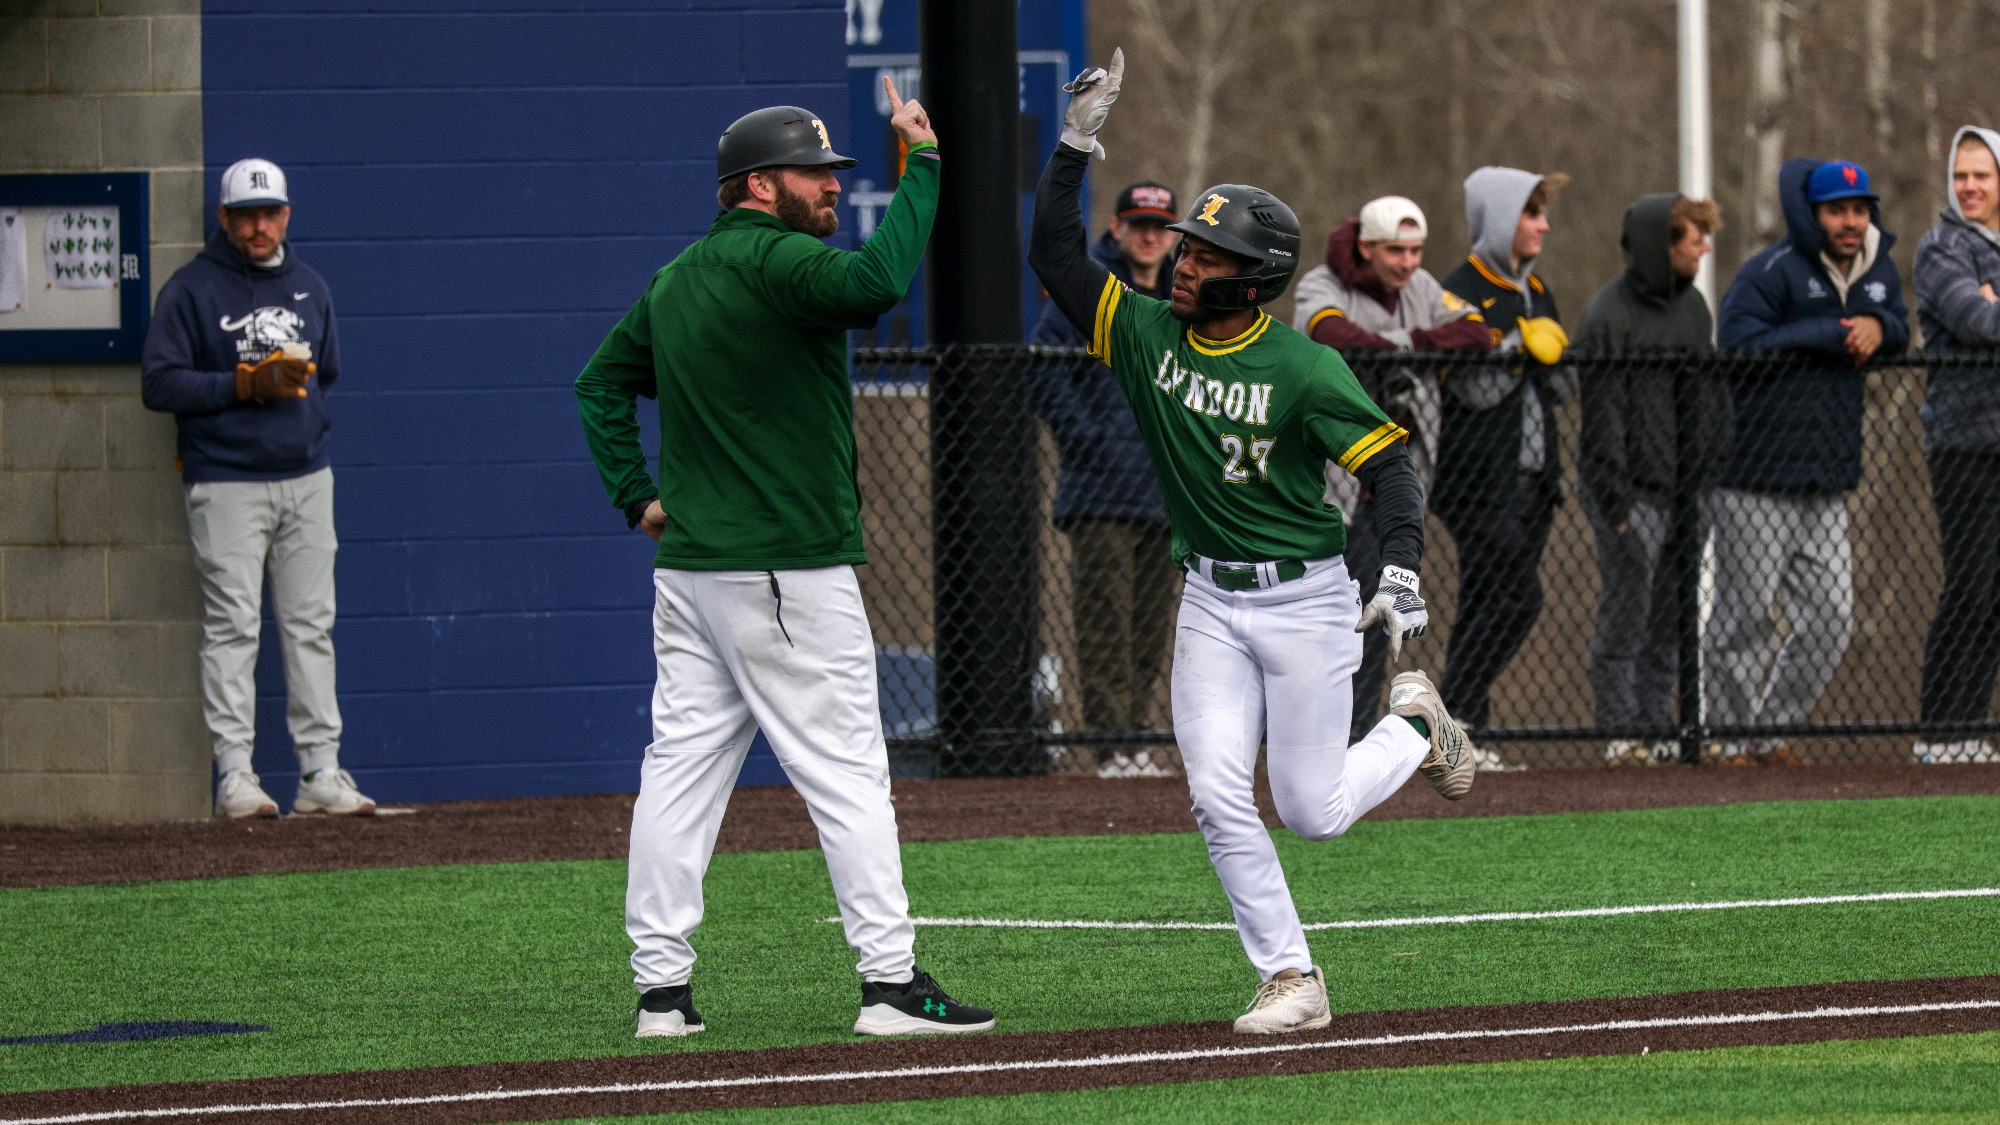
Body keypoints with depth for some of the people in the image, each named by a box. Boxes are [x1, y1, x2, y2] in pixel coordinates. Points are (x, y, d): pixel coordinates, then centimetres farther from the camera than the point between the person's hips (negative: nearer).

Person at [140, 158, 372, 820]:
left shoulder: (308, 288, 15)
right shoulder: (191, 290, -2)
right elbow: (160, 384, -9)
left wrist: (287, 389, 6)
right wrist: (247, 384, -17)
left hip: (305, 475, 5)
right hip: (227, 486, -5)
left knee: (311, 625, 4)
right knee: (233, 627, -8)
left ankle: (320, 771, 5)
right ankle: (234, 776, -7)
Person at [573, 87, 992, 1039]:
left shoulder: (675, 281, 14)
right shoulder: (770, 262, -14)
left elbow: (602, 382, 22)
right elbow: (875, 283, -32)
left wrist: (636, 495, 18)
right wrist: (923, 164, -25)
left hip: (689, 566, 9)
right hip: (787, 568, -8)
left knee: (682, 765, 7)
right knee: (846, 772, -5)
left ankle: (660, 985, 7)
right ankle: (891, 979, -6)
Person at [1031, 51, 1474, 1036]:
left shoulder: (1304, 370, -15)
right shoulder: (1144, 333, -1)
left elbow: (1389, 465, -16)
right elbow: (1053, 253, -4)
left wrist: (1402, 575, -29)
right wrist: (1076, 144, -14)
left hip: (1306, 598, -4)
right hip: (1210, 602, 4)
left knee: (1312, 811, 0)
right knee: (1218, 798, -7)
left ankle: (1413, 727, 30)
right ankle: (1292, 981, 1)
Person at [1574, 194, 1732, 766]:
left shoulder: (1692, 306, 11)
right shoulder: (1608, 317, -12)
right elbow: (1601, 415, -13)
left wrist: (1707, 472, 10)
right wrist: (1618, 503, -15)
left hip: (1681, 491, 7)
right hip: (1632, 491, -7)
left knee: (1671, 621, 9)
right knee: (1626, 617, -5)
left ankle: (1657, 728, 14)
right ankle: (1621, 734, 0)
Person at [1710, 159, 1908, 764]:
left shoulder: (1877, 269, 11)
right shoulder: (1772, 271, -12)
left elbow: (1901, 333, 21)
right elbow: (1739, 345, -22)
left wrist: (1879, 326, -4)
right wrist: (1833, 335, -19)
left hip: (1828, 482, 7)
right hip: (1756, 477, -7)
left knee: (1831, 621, 4)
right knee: (1745, 618, -3)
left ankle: (1773, 731, 17)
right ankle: (1732, 741, 7)